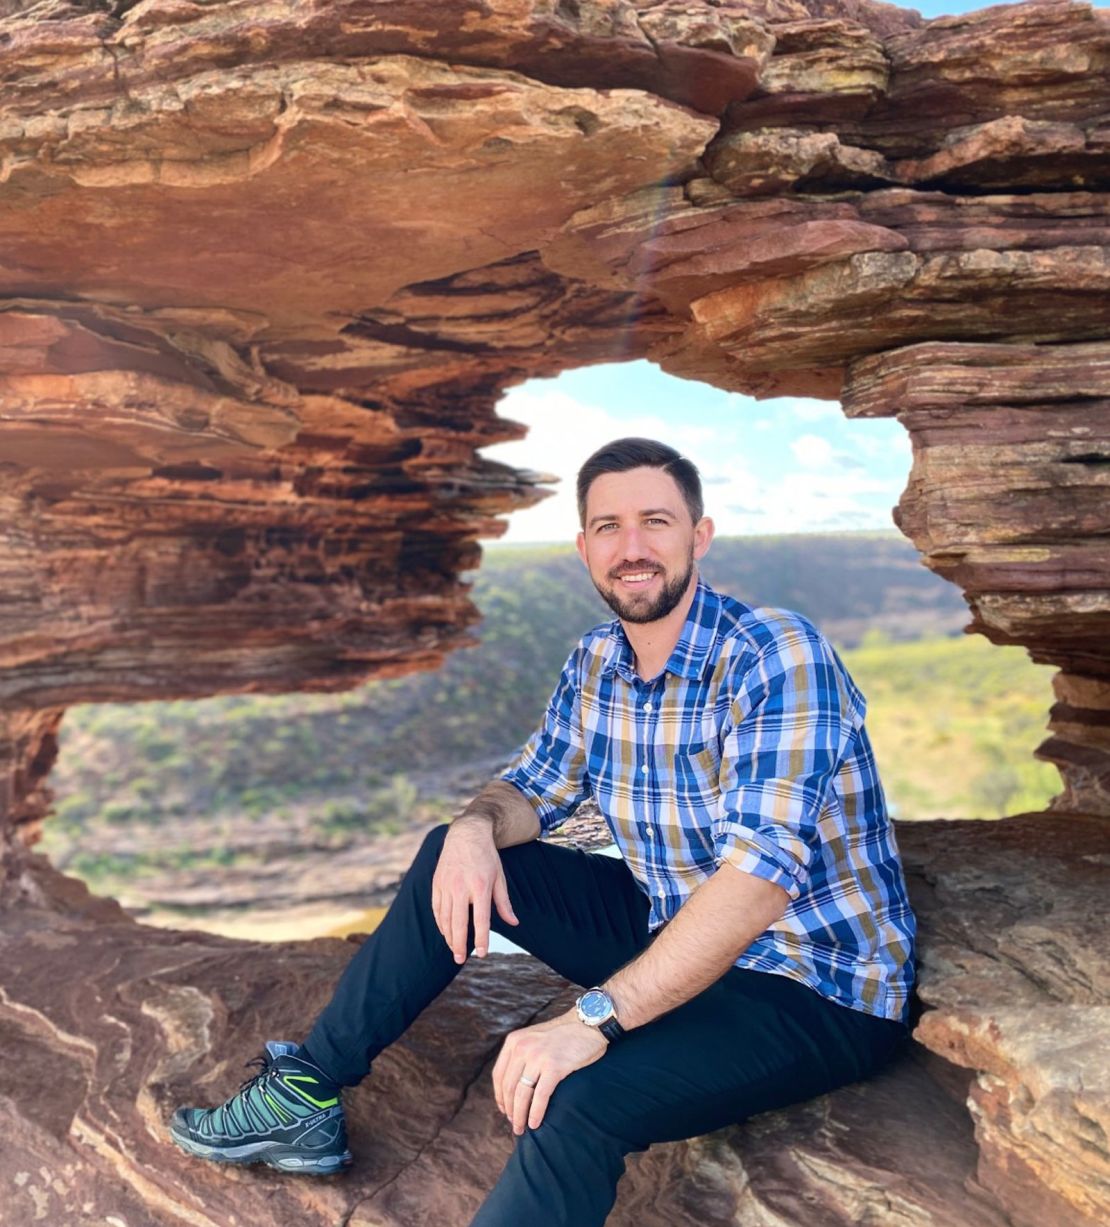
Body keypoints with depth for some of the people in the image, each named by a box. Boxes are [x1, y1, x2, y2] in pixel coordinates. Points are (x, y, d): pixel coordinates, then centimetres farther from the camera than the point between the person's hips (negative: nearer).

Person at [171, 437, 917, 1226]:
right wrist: (478, 828, -14)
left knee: (580, 1093, -34)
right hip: (672, 927, 7)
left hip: (816, 987, -7)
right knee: (454, 860, 2)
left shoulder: (776, 657, -23)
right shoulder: (597, 664, 0)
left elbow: (761, 871, -33)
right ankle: (308, 1097, 11)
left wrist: (594, 1019, -38)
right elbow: (535, 790, 10)